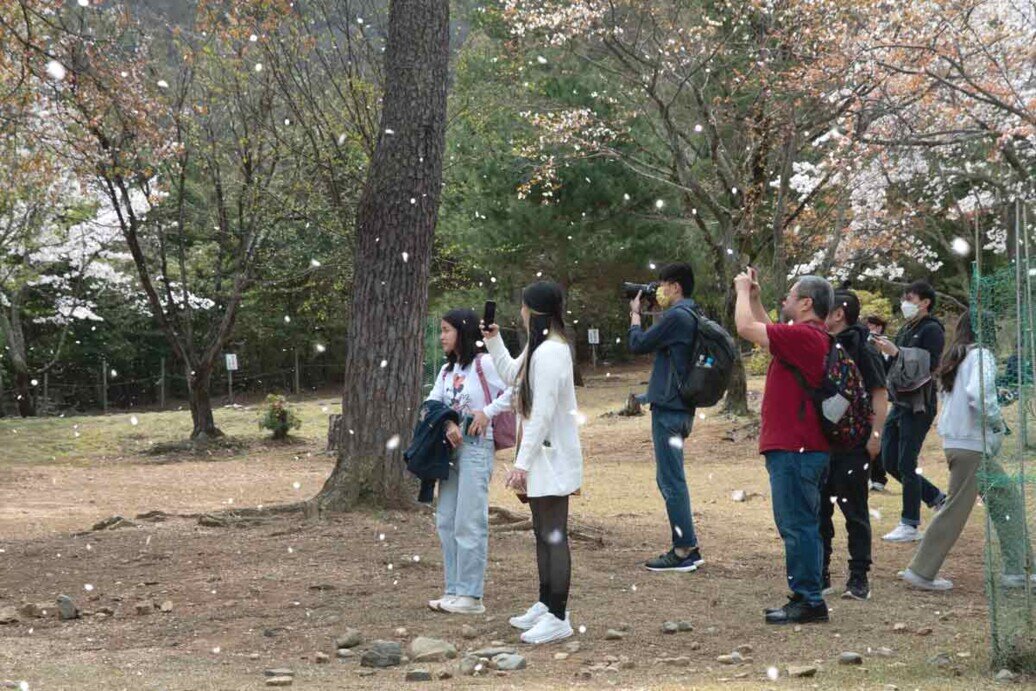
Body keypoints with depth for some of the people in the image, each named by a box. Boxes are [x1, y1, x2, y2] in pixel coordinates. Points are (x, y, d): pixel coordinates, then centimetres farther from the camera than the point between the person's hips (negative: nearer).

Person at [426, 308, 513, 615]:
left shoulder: (483, 364, -8)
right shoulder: (447, 370, 14)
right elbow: (431, 404, 6)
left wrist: (487, 412, -17)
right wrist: (447, 424, -12)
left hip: (476, 448, -8)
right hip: (450, 447, 8)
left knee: (469, 522, -8)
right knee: (446, 521, 8)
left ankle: (470, 596, -4)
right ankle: (454, 591, 14)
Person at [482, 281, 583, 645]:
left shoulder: (550, 353, -21)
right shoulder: (539, 348, 12)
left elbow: (542, 414, -23)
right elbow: (512, 375, 31)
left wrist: (522, 461, -22)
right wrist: (493, 341, 19)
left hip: (551, 459, -11)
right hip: (541, 459, 11)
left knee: (554, 537, -7)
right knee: (543, 534, 17)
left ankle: (558, 617, -4)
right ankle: (546, 605, 27)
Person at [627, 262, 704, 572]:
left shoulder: (675, 317, -16)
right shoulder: (692, 317, 14)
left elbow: (638, 345, -11)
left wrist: (635, 314, 5)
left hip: (668, 408, -10)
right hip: (680, 407, 10)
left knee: (671, 480, -6)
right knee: (670, 478, 15)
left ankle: (684, 551, -5)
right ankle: (687, 547, 18)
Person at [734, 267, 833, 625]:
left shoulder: (803, 336, -17)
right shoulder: (814, 338, 16)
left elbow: (746, 328, -16)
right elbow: (768, 331, 32)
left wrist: (743, 291, 0)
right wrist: (754, 297, 27)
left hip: (794, 451, -11)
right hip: (802, 447, 11)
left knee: (798, 526, -7)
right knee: (803, 525, 15)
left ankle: (808, 601, -3)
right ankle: (807, 598, 22)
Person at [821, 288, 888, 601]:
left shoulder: (862, 349, -9)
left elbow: (880, 395, -10)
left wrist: (875, 435, -15)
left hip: (852, 445, -7)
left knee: (854, 511, 0)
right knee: (818, 510, 10)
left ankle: (859, 578, 5)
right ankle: (820, 575, 18)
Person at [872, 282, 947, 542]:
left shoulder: (931, 330, -9)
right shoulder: (906, 329, 16)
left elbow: (929, 367, -21)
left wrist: (895, 352, -24)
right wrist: (884, 351, 2)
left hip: (918, 407, -9)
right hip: (899, 403, 9)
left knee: (906, 465, -7)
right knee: (889, 462, 9)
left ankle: (910, 525, 1)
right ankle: (936, 498, 24)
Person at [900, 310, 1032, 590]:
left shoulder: (954, 358, 14)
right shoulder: (981, 356, -12)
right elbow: (978, 394, -28)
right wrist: (996, 421, -13)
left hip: (954, 439, 9)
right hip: (972, 445, -9)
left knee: (1008, 499, 12)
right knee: (957, 509, -2)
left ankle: (1017, 570, 12)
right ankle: (921, 572, 2)